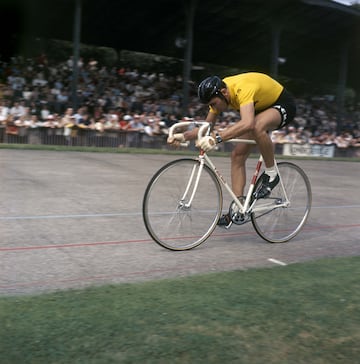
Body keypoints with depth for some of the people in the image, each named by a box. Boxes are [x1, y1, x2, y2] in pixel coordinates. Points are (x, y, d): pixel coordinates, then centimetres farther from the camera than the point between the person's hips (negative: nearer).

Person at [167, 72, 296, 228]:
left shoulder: (242, 89, -38)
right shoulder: (218, 93, -13)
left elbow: (247, 123, -54)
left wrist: (216, 138, -62)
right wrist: (184, 136, -23)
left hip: (283, 104, -8)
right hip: (261, 108, 8)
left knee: (257, 126, -40)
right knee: (237, 155, -5)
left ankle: (271, 174, -18)